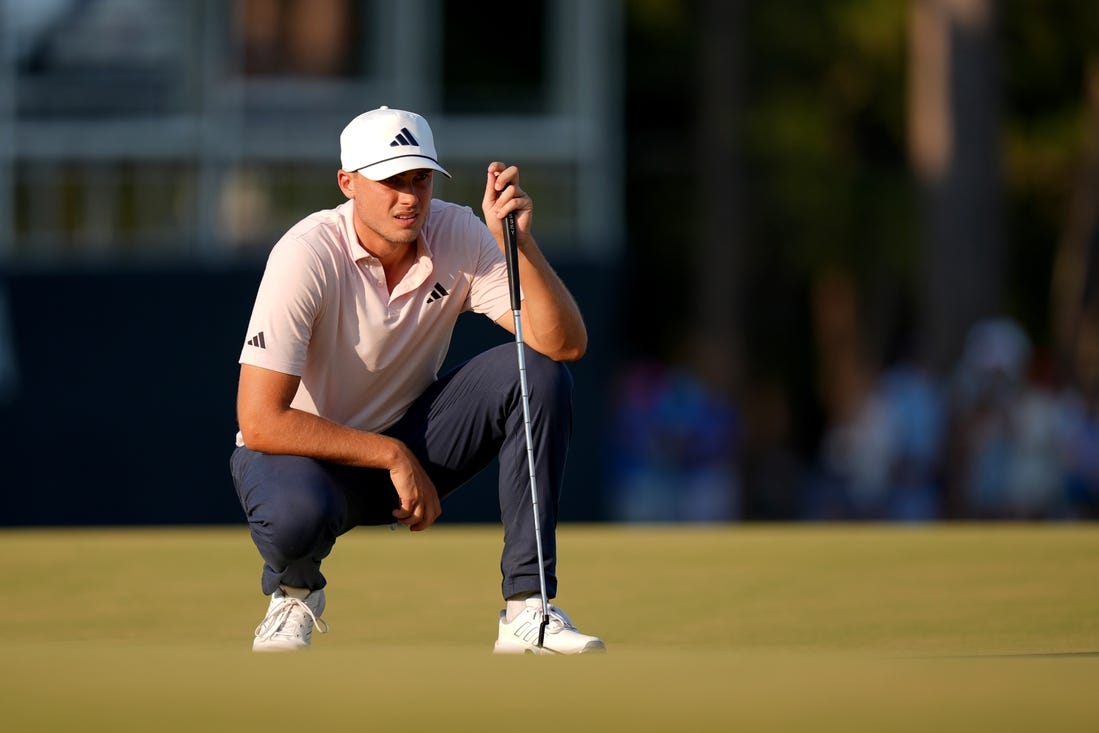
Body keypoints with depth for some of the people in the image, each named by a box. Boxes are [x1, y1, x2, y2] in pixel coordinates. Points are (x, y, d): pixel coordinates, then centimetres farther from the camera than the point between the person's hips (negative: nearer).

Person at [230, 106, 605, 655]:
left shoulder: (457, 236, -12)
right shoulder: (308, 256, -24)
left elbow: (565, 344, -21)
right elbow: (261, 422, -27)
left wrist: (518, 241, -35)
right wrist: (392, 457, -25)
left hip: (411, 446, 4)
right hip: (310, 453, -4)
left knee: (538, 375, -19)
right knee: (296, 514, -41)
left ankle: (527, 609, -17)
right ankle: (294, 595, 1)